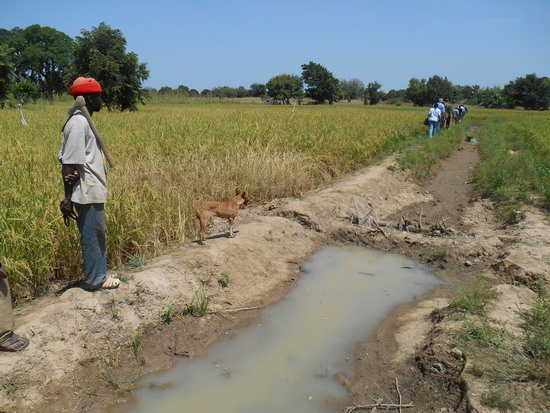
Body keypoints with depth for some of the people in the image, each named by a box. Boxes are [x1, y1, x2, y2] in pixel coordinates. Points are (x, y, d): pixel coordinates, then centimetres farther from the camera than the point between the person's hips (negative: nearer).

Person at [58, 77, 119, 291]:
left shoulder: (82, 121, 14)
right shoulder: (79, 123, -16)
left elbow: (67, 159, 14)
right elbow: (69, 164, -20)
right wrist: (67, 198, -19)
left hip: (92, 191, 10)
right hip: (88, 192, -10)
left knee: (97, 234, 16)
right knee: (92, 234, 1)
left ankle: (98, 275, 28)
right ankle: (94, 279, 15)